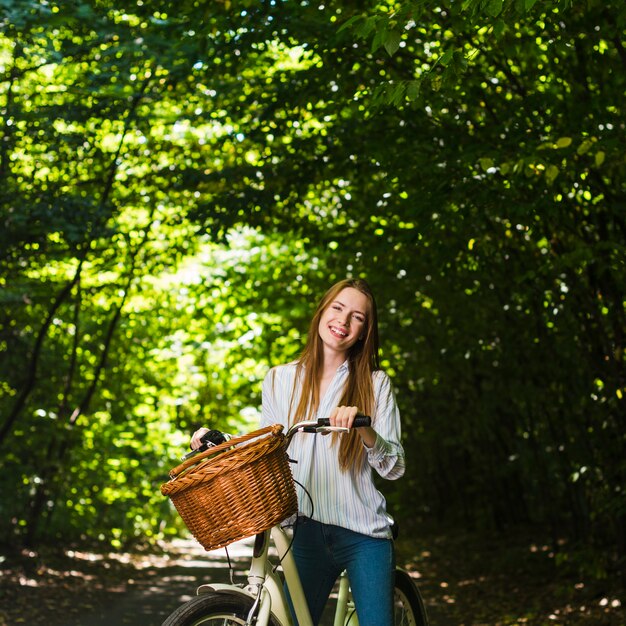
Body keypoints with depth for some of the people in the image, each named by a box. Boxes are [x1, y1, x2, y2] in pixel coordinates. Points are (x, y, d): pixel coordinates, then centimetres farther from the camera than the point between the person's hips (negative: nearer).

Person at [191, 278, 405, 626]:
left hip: (364, 535, -1)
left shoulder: (375, 384, 4)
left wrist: (364, 430, -21)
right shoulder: (281, 379, 11)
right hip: (307, 534, 2)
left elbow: (395, 467, -3)